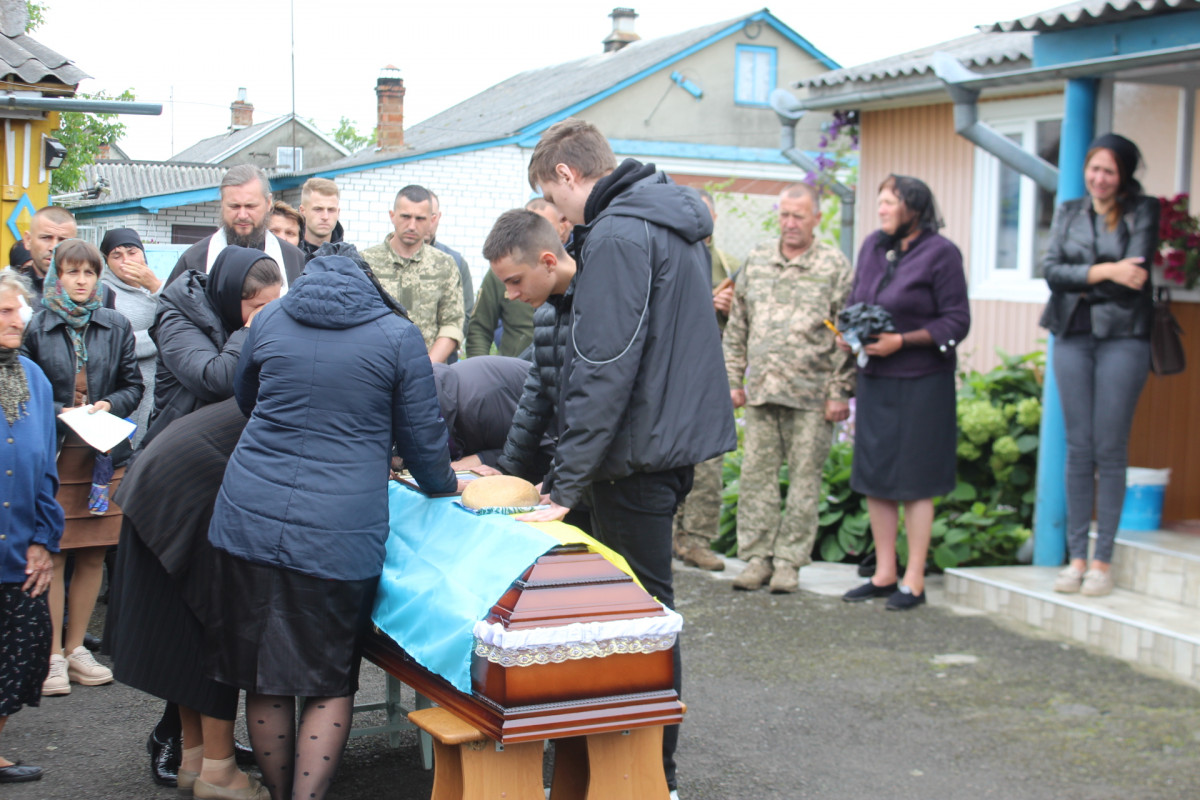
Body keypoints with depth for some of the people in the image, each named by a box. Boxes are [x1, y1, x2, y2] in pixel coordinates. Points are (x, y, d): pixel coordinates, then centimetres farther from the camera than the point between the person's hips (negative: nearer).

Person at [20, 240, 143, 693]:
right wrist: (58, 414, -13)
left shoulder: (117, 327, 9)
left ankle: (75, 648, 18)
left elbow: (133, 384, 11)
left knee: (93, 555, 6)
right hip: (53, 455, -2)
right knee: (51, 554, -3)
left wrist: (110, 405, -8)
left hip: (105, 454, 3)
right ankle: (52, 655, 6)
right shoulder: (36, 328, 2)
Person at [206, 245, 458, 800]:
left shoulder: (269, 320, 11)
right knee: (331, 687, 8)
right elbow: (422, 436, 6)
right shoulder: (398, 337, 0)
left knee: (264, 680, 13)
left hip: (250, 519, 3)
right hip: (338, 534, -3)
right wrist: (442, 485, 27)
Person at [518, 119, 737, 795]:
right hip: (679, 438, 10)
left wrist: (567, 487, -19)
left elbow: (604, 372, -22)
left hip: (641, 452, -10)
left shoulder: (616, 237, -17)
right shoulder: (674, 219, 14)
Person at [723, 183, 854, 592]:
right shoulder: (756, 260, 11)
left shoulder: (834, 265, 0)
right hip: (761, 390, 4)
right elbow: (737, 326, 15)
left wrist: (840, 393, -7)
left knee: (805, 477, 2)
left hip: (811, 395, -3)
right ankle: (757, 556, 13)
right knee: (757, 473, 4)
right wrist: (733, 380, 10)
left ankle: (789, 559, 10)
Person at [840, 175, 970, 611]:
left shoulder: (941, 253, -8)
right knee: (874, 478, 10)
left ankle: (914, 580, 8)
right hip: (874, 379, 7)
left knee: (915, 482, -1)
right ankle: (884, 574, 21)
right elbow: (855, 302, 20)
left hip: (921, 383, -7)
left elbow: (957, 323, -10)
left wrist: (901, 340, -18)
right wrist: (846, 332, -1)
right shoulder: (873, 247, 11)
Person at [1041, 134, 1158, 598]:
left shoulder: (1142, 211, 2)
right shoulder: (1068, 212, 13)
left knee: (1110, 450, -2)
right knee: (1078, 449, 4)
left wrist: (1080, 278, -6)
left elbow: (1135, 272, -11)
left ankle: (1102, 560, 5)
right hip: (1073, 337, 3)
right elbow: (1051, 270, -1)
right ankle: (1076, 556, 9)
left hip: (1122, 337, -3)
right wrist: (1106, 272, -12)